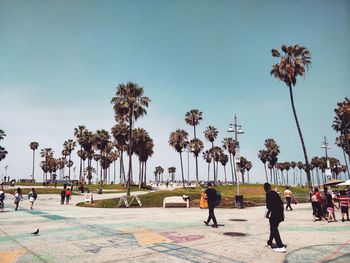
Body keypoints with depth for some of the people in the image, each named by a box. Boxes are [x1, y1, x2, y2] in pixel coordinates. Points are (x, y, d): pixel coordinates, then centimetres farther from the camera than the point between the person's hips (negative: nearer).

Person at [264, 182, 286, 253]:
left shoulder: (268, 194, -9)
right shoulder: (275, 193, 16)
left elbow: (270, 205, -18)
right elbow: (281, 203, 16)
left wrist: (268, 213, -9)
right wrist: (282, 213, 20)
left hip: (274, 214, -9)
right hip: (279, 214, 9)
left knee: (274, 229, -3)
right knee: (274, 229, 20)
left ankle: (281, 247, -8)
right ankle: (269, 243, 32)